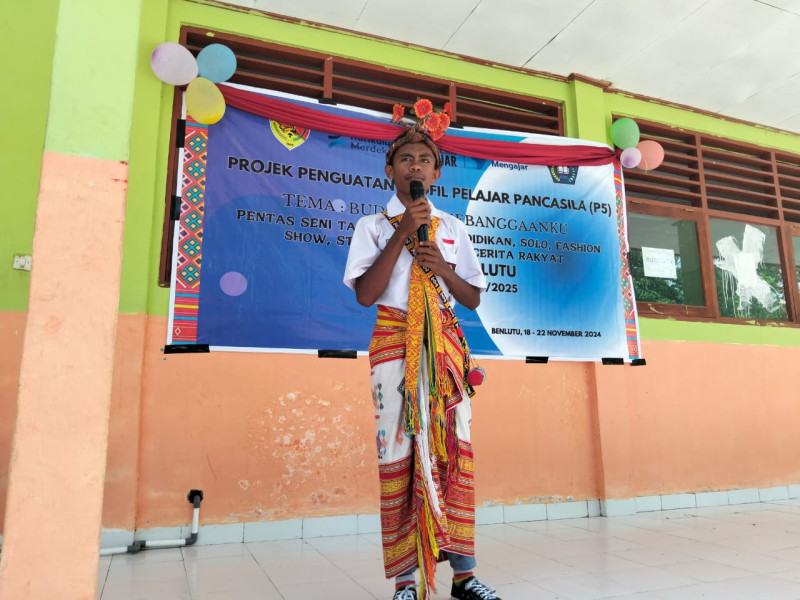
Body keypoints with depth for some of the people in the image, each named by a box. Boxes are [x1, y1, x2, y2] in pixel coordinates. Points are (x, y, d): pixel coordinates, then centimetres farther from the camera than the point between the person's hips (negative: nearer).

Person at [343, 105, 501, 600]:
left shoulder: (453, 228, 15)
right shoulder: (373, 226, 7)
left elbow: (474, 298, 13)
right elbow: (365, 294, -8)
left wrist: (442, 267, -6)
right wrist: (403, 233, -10)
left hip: (446, 343, 3)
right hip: (395, 341, -2)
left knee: (456, 448, -1)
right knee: (397, 449, -4)